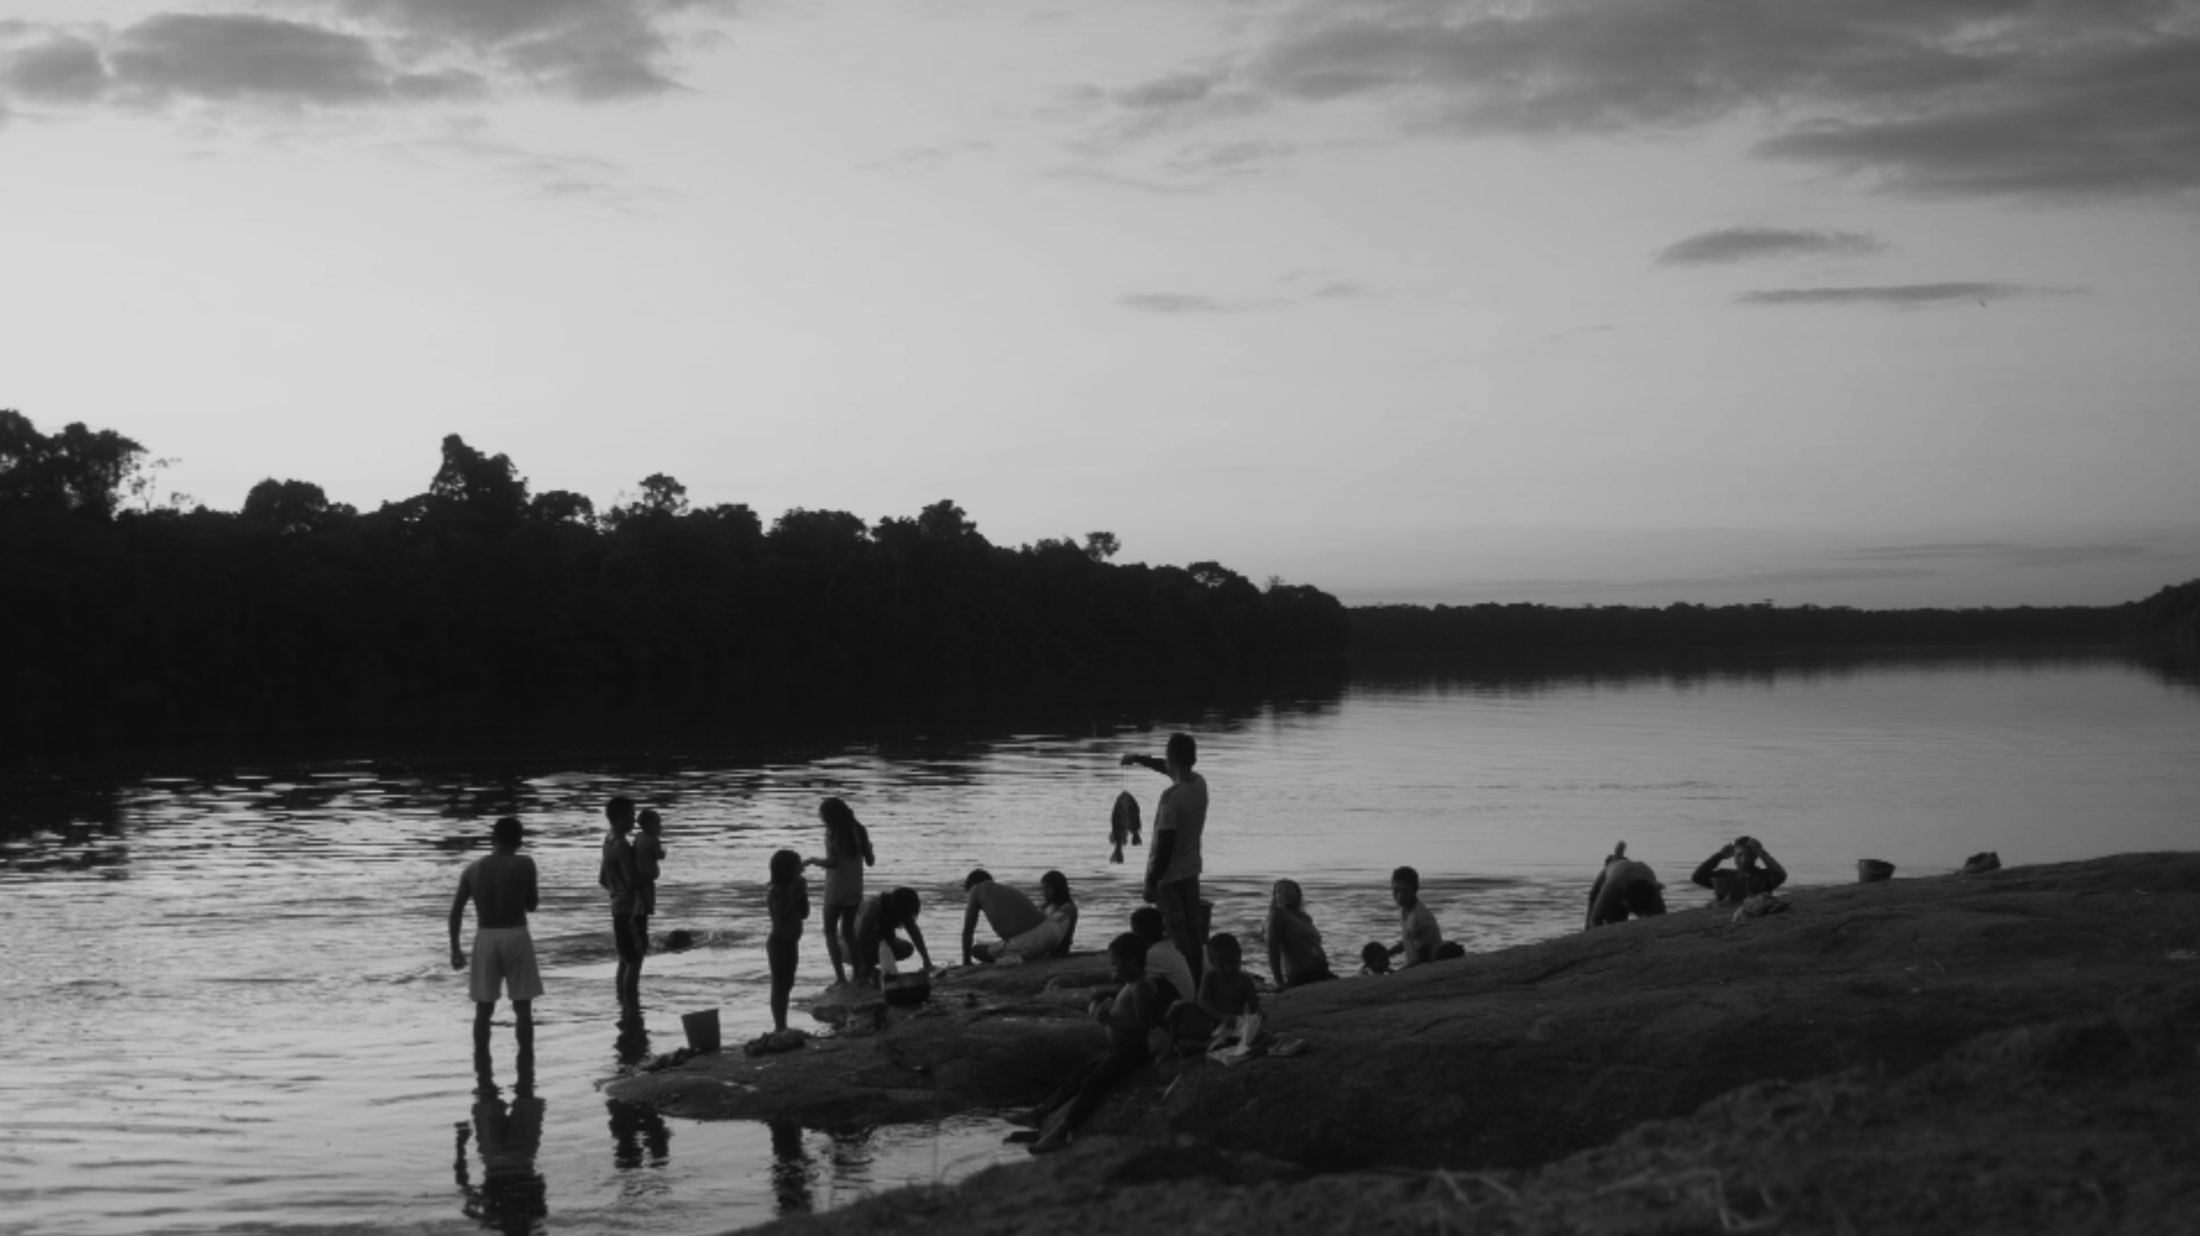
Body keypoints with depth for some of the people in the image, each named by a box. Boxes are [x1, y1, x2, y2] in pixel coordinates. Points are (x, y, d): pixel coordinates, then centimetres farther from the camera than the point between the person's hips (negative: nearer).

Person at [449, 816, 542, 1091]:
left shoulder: (473, 868, 4)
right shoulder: (524, 865, -6)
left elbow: (456, 910, 4)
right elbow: (531, 905, -1)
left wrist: (455, 949, 10)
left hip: (485, 938, 3)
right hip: (515, 936, -3)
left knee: (483, 1009, 8)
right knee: (522, 1008, 5)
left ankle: (483, 1073, 6)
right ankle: (525, 1073, 4)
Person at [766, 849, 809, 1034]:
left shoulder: (791, 889, 7)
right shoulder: (776, 893, -17)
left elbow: (804, 914, 8)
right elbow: (782, 917, -28)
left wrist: (803, 894, -4)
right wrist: (795, 897, -26)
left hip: (790, 943, 9)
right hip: (779, 943, -9)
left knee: (786, 984, 13)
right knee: (779, 985, -5)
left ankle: (782, 1026, 20)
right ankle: (779, 1027, -3)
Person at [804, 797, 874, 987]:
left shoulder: (833, 833, -14)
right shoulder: (859, 831, 4)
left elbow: (832, 862, -24)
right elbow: (870, 861, 8)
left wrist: (812, 861, -8)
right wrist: (869, 852, 30)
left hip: (836, 890, -6)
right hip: (855, 890, 6)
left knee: (831, 931, 4)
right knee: (848, 930, 20)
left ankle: (840, 977, -6)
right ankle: (858, 973, 15)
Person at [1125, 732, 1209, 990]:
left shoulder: (1171, 797, -23)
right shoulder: (1200, 783, 0)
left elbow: (1165, 845, -22)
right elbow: (1170, 771, 24)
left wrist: (1150, 883, -15)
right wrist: (1139, 759, 25)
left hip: (1168, 875, -7)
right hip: (1191, 871, 7)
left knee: (1177, 935, -4)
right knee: (1194, 932, 12)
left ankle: (1185, 989, -4)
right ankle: (1197, 985, 18)